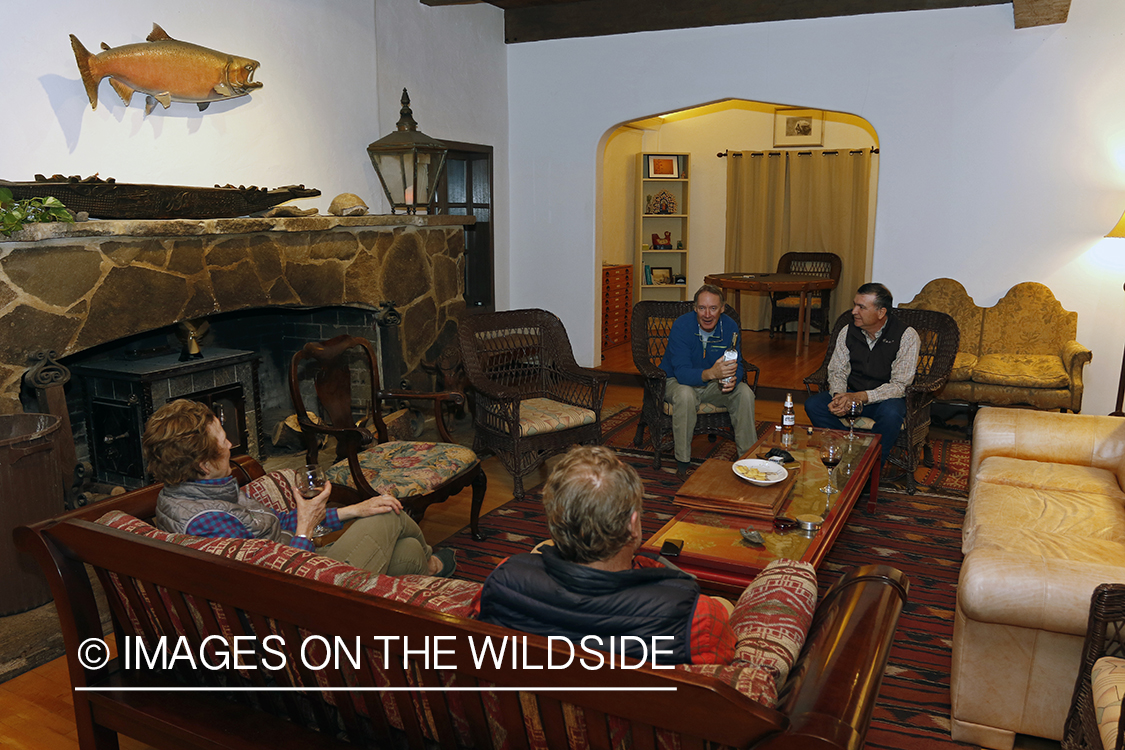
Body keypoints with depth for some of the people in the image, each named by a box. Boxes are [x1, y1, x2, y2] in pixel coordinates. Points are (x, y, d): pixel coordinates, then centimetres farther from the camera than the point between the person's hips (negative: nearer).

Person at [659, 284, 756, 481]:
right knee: (685, 395, -37)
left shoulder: (730, 326, -12)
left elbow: (737, 366, -10)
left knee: (745, 393, -19)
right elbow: (682, 373, -33)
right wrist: (711, 373, -51)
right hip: (677, 381, -4)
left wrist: (732, 379, -35)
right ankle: (682, 462, -24)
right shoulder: (681, 325, -25)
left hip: (713, 383, 4)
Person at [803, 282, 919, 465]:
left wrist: (860, 397, -30)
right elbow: (837, 371, 3)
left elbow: (900, 385, -18)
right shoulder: (848, 332, -3)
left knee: (890, 413, -38)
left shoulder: (906, 336, -15)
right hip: (852, 394, 4)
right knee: (813, 404, -20)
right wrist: (839, 396, -20)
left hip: (886, 398, -4)